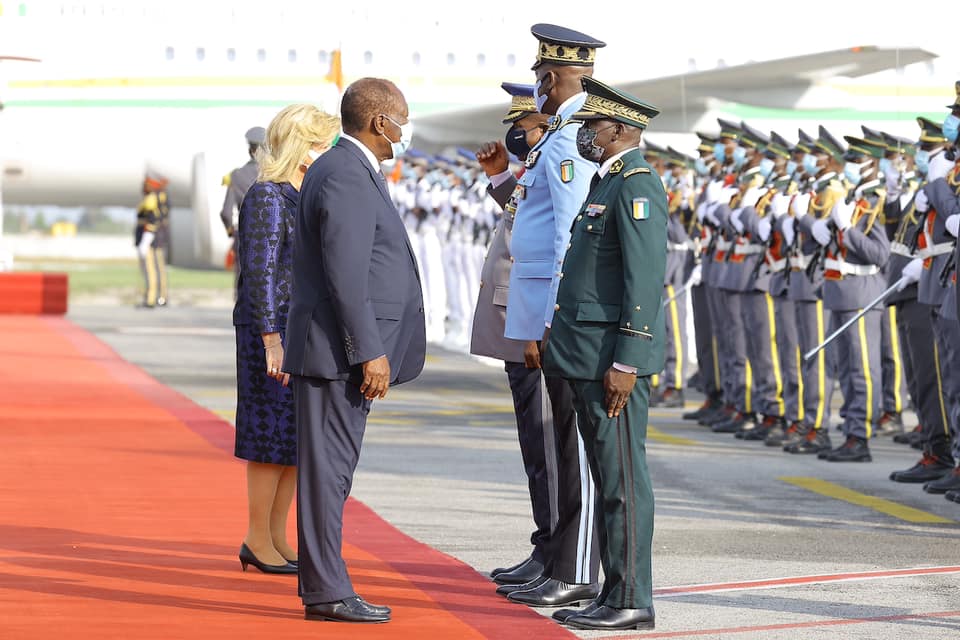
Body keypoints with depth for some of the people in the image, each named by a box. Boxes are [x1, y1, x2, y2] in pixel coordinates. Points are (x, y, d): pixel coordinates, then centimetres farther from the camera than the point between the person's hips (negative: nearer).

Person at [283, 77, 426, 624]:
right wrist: (370, 352, -21)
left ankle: (323, 586, 17)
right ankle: (327, 593, -2)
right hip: (339, 351, -11)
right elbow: (345, 276, -21)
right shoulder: (346, 177, -16)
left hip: (344, 351, 11)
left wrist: (371, 348, 21)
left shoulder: (349, 170, 17)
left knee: (333, 470, 12)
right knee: (328, 468, -6)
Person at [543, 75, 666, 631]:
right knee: (608, 477, 11)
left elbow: (646, 279, -19)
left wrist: (626, 362, -22)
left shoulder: (637, 186, -13)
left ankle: (631, 601, -2)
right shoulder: (609, 183, 19)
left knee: (623, 478, -6)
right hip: (589, 356, 10)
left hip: (614, 356, -10)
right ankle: (616, 595, 16)